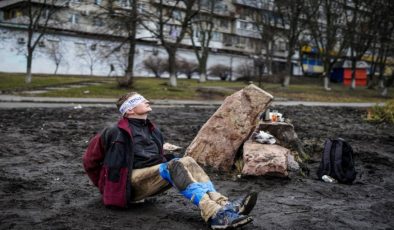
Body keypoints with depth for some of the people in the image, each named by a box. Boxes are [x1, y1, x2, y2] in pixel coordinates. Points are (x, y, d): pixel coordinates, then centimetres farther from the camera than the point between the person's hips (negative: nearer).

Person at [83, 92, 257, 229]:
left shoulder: (153, 132, 17)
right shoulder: (116, 133, -3)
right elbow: (90, 161, 6)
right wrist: (104, 185, 11)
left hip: (152, 178, 7)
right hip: (131, 184, -7)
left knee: (187, 162, -20)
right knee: (175, 166, -30)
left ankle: (223, 205, -39)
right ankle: (215, 215, -49)